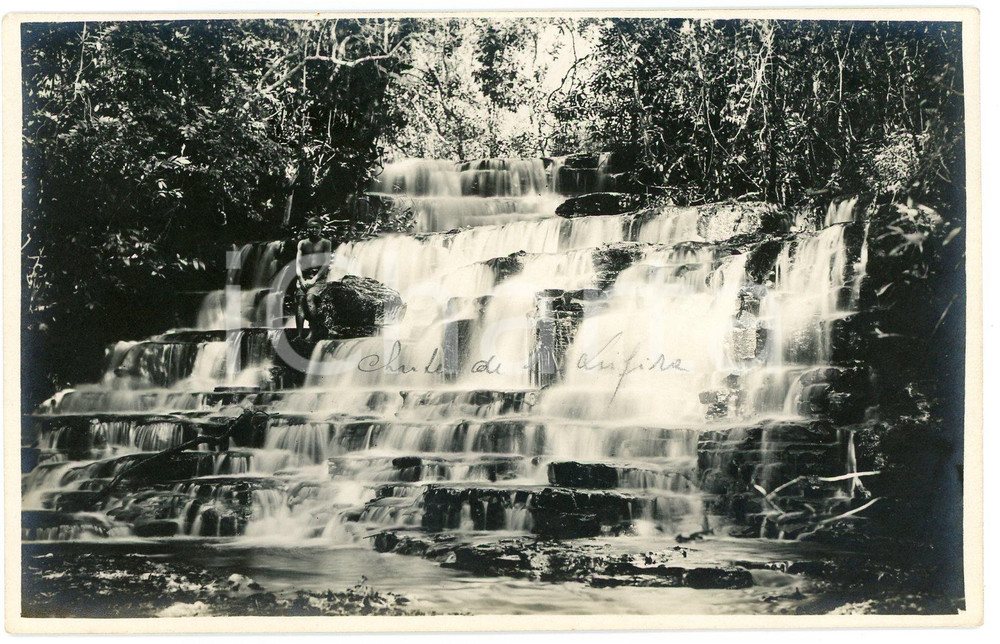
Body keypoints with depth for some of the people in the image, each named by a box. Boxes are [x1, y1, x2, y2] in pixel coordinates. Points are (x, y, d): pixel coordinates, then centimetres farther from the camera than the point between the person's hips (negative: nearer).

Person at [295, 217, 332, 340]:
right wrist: (301, 280, -8)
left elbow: (326, 264, -2)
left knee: (310, 297, -28)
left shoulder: (325, 243, 9)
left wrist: (314, 279, -14)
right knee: (299, 298, -22)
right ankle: (299, 334, -30)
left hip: (319, 276, -3)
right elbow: (298, 263, 9)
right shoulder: (302, 243, 17)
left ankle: (312, 333, -33)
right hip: (304, 276, 3)